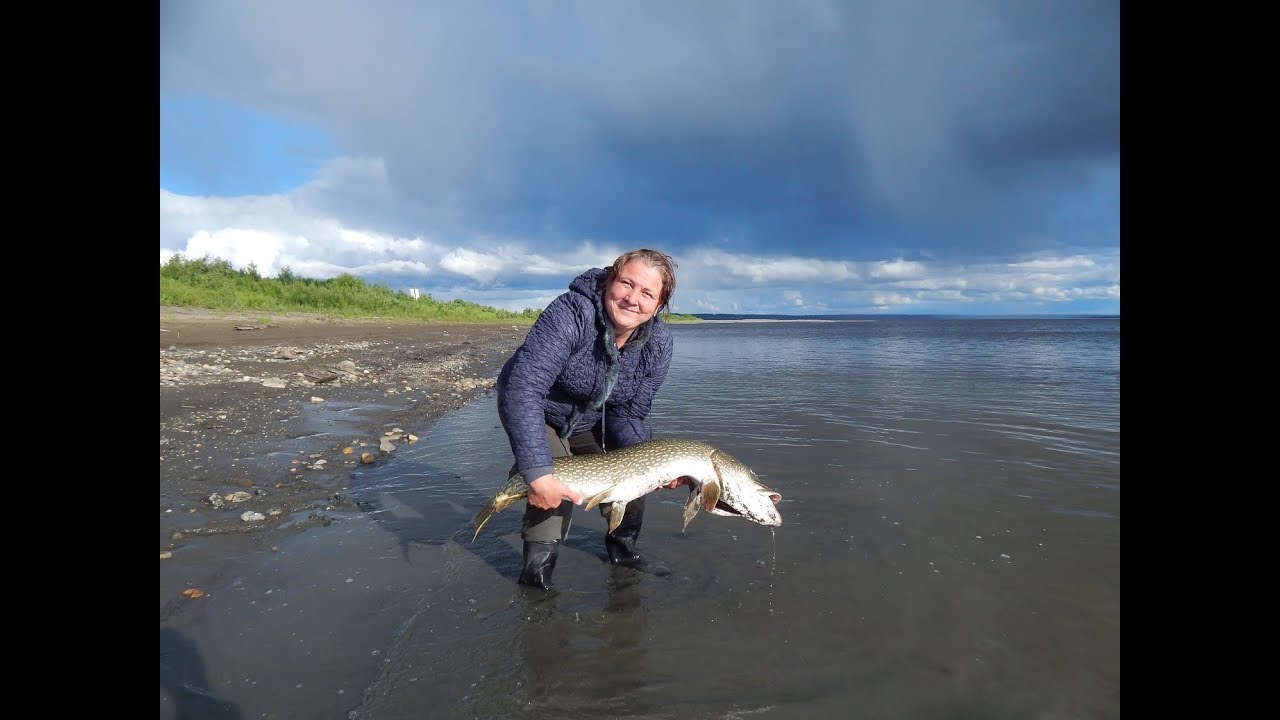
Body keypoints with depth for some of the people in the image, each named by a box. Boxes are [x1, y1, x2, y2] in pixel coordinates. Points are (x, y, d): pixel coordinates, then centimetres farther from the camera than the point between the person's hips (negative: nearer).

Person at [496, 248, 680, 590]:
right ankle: (537, 569, 2)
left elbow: (629, 414, -12)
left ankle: (622, 548, 27)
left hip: (589, 421, 5)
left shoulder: (659, 343, -20)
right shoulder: (571, 312, -37)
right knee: (554, 490, -22)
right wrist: (538, 473, -51)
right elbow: (524, 388, -45)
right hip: (531, 412, -5)